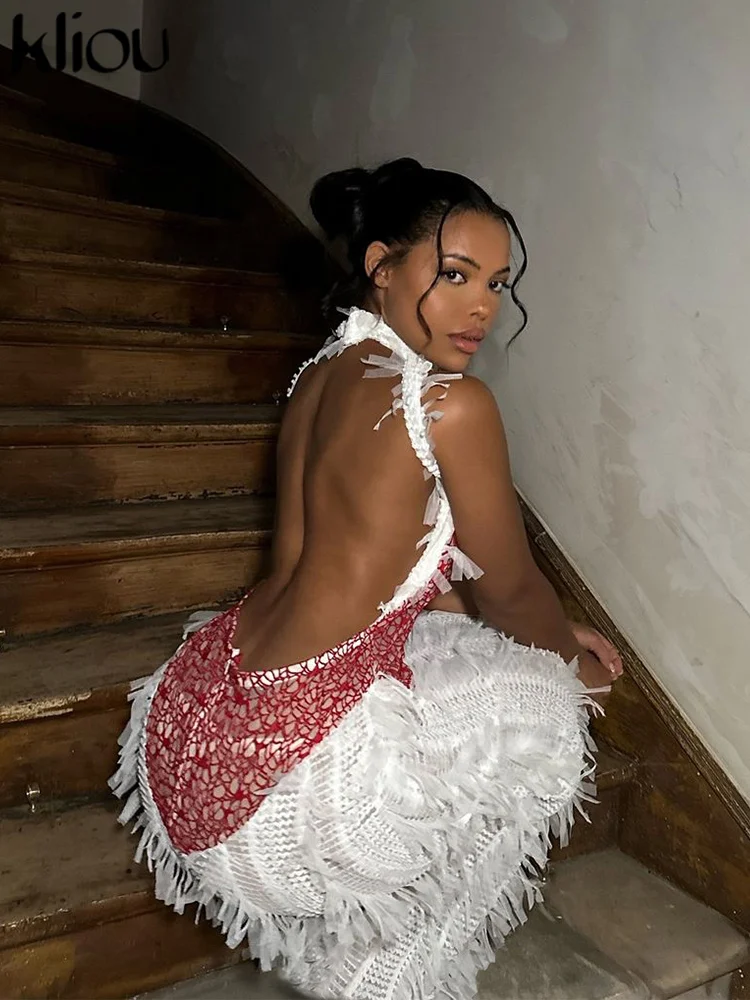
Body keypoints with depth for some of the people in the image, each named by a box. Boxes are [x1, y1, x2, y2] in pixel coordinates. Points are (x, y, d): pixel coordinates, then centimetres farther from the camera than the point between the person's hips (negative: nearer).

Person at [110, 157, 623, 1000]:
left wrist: (545, 634, 18)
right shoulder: (453, 405, -19)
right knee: (542, 710, 11)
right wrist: (571, 658, 16)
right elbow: (508, 590, -6)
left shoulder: (320, 375, 6)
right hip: (283, 765, -8)